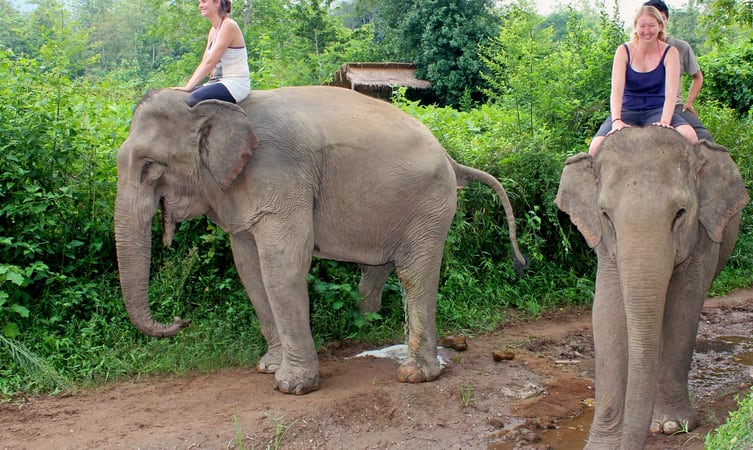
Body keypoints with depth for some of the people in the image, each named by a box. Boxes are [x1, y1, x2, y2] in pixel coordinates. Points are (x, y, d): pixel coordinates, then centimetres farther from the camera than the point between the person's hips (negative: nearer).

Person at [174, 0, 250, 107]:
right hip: (219, 82, 9)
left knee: (193, 99, -29)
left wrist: (188, 87, -18)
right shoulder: (213, 31, 16)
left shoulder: (228, 26, -11)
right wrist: (188, 86, -1)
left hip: (235, 84, -9)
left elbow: (210, 62, -16)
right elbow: (204, 63, 12)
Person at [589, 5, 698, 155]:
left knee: (689, 136, -30)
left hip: (657, 110, 0)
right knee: (596, 147, -28)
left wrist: (665, 122, -31)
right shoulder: (624, 51, -3)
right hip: (627, 111, 0)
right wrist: (616, 120, -32)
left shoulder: (669, 53, -3)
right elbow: (616, 90, -16)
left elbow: (671, 92, -14)